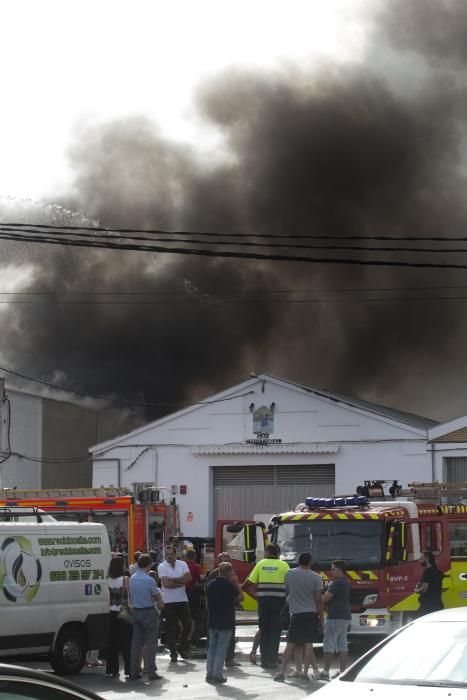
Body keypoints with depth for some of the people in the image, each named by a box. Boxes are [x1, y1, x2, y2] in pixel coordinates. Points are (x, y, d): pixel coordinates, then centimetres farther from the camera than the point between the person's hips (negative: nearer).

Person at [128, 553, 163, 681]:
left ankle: (134, 672, 10)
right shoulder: (149, 580, -17)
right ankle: (151, 672, -2)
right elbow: (158, 598, -9)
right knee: (151, 642, -1)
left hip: (136, 612, 6)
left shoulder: (132, 579, 5)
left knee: (136, 642, 9)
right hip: (148, 612, -6)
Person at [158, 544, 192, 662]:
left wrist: (173, 579, -16)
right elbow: (166, 583, -17)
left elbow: (188, 577, -9)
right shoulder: (162, 567, -5)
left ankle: (181, 647, 24)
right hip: (169, 601, -3)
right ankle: (173, 653, 9)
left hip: (183, 600, 3)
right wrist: (181, 581, -10)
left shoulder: (182, 564, 6)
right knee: (171, 628, 1)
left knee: (187, 625, 4)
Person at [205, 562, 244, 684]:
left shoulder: (210, 585, 5)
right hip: (225, 623, -6)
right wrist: (235, 583, -3)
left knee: (212, 647, 13)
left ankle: (209, 674, 13)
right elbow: (240, 597, -5)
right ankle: (217, 675, -2)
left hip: (212, 622, 6)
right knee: (221, 649, -1)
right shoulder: (229, 586, -15)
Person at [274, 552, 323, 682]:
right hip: (311, 614, -1)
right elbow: (319, 600, -4)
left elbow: (286, 591, 12)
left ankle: (282, 672, 0)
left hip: (295, 614, 1)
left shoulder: (289, 574, 0)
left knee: (290, 644, 5)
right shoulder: (316, 577, -5)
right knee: (308, 644, 3)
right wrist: (321, 618, 4)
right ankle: (305, 673, 1)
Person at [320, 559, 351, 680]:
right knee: (342, 645, 8)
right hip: (346, 617, 10)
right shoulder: (346, 583, 16)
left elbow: (325, 599, -18)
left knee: (329, 645, -5)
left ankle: (326, 672, -4)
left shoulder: (337, 583, -15)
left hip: (335, 617, -10)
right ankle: (343, 672, 7)